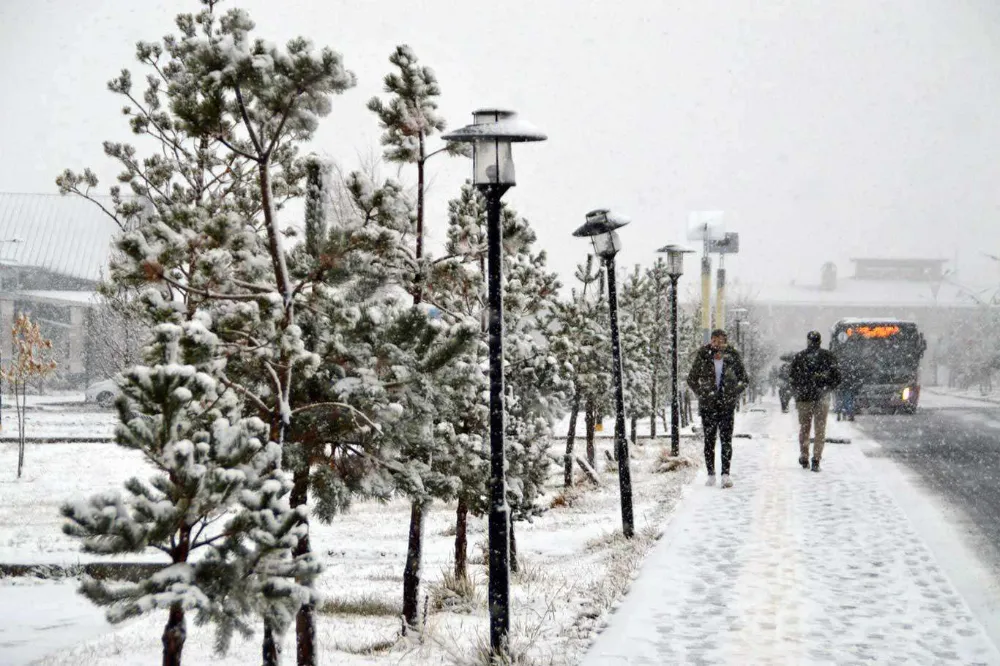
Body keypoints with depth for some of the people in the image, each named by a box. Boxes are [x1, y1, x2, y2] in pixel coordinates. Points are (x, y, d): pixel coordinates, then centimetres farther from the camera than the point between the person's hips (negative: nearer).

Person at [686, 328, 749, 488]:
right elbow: (692, 379, 10)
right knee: (709, 439, 5)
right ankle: (711, 474, 12)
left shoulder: (733, 357, -1)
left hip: (727, 404, -1)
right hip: (708, 405, 1)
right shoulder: (702, 357, -1)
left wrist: (734, 394, -1)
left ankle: (726, 474, -12)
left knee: (726, 439, -9)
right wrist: (702, 394, 0)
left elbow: (744, 380, 10)